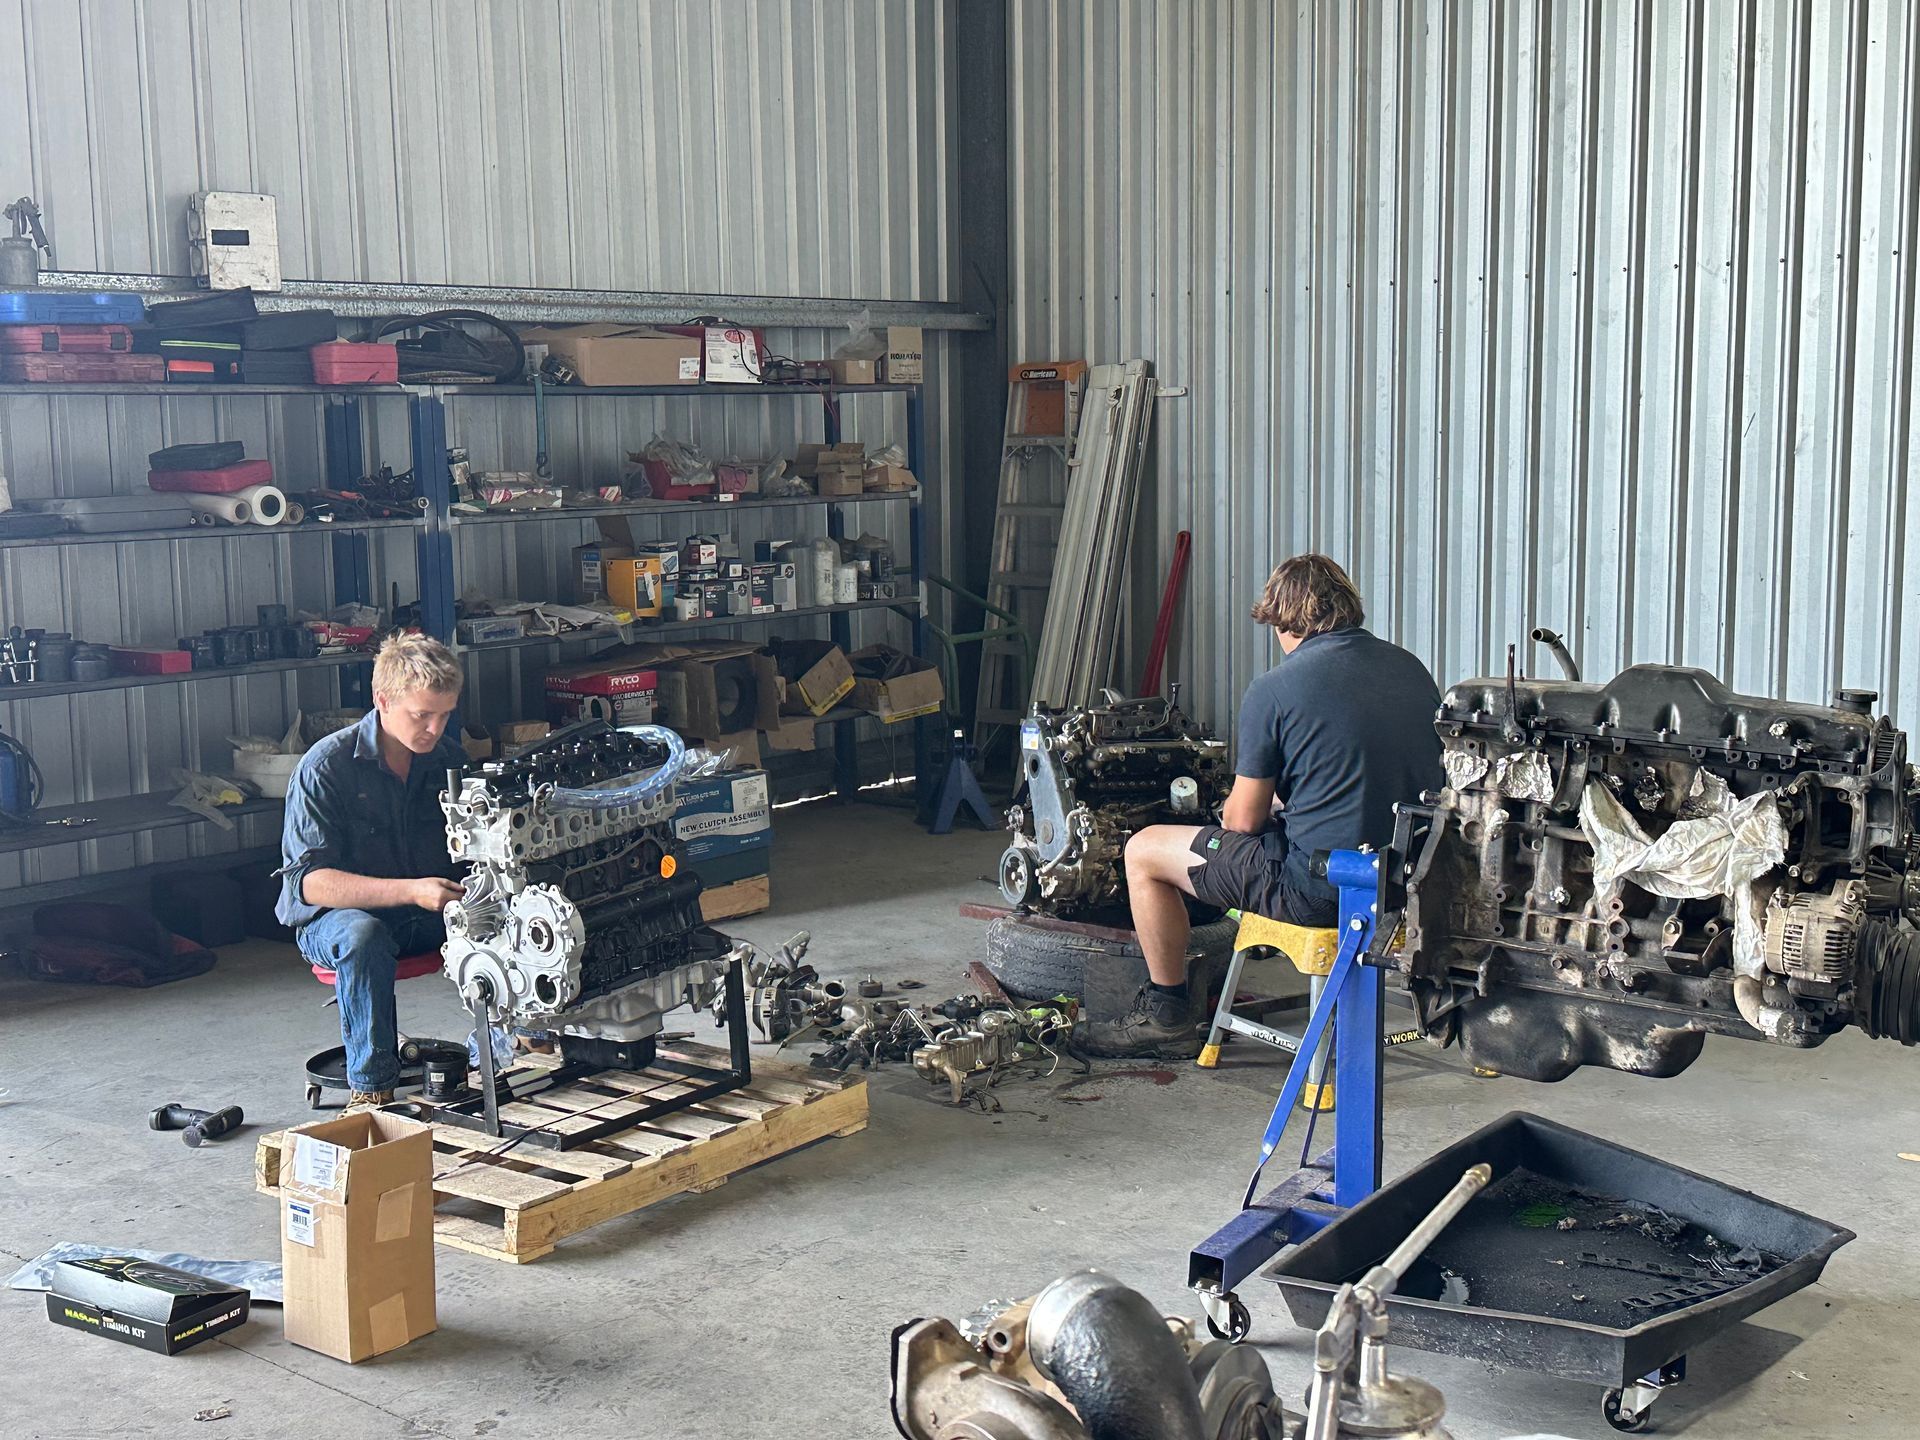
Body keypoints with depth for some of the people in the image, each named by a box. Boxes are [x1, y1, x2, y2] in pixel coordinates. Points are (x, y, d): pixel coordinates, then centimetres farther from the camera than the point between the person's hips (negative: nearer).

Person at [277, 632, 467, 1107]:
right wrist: (410, 890, -35)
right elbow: (309, 881, -22)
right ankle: (371, 1087, -26)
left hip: (426, 920, 4)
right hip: (335, 917, -4)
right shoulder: (326, 766, -16)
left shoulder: (450, 758, 1)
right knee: (362, 936, -38)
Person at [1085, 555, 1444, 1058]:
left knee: (1143, 852, 9)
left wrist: (1230, 807, 18)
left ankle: (1168, 1013, 22)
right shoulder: (1412, 669, 7)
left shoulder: (1274, 690, -12)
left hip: (1319, 888, -7)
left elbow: (1245, 820, -6)